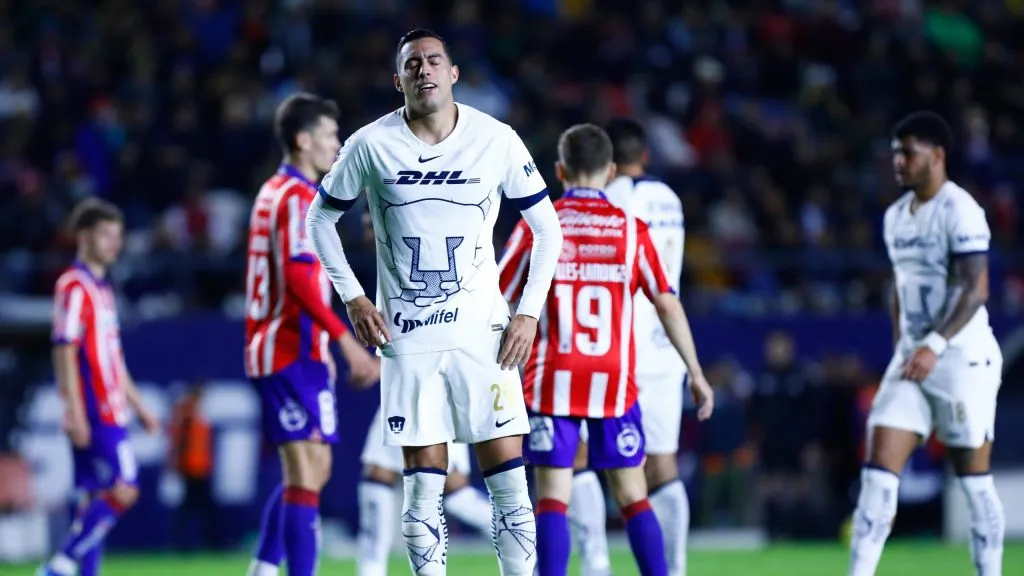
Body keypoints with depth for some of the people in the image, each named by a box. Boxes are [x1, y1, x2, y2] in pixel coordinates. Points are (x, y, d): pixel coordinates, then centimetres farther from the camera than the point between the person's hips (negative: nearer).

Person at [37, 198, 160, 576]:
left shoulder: (101, 288, 19)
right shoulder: (74, 286, -9)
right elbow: (65, 352, -16)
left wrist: (138, 405, 26)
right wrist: (75, 412, -21)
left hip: (110, 411, 9)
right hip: (92, 413, -9)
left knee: (96, 498, 6)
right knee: (122, 489, -14)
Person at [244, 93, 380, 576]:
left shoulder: (275, 192, 18)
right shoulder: (297, 198, -13)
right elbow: (299, 278, -23)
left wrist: (322, 346, 26)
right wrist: (346, 340, -26)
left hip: (275, 349, 10)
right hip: (294, 353, -10)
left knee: (308, 474, 14)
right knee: (307, 476, -12)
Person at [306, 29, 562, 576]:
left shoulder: (497, 140, -3)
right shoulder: (371, 145, -2)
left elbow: (546, 227, 6)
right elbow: (320, 218, 12)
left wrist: (529, 311, -2)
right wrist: (352, 297, 1)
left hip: (482, 331, 0)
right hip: (406, 339, 0)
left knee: (509, 481, -5)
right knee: (423, 492, 0)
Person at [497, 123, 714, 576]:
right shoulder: (632, 230, 3)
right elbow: (667, 304, 1)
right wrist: (696, 374, 7)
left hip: (552, 381, -1)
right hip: (615, 383, 1)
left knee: (553, 499, -2)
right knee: (633, 497, 8)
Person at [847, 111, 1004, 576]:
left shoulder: (959, 211, -13)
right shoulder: (896, 215, 12)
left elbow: (976, 289, -19)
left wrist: (934, 346, -26)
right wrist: (900, 347, 17)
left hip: (963, 357, -7)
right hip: (912, 358, 7)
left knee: (974, 480, 1)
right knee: (879, 468, -4)